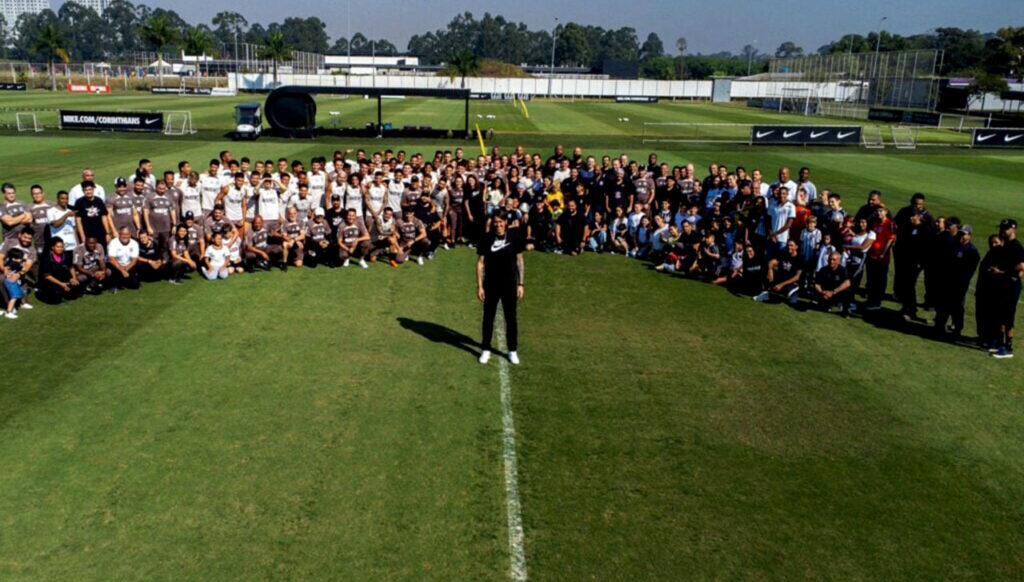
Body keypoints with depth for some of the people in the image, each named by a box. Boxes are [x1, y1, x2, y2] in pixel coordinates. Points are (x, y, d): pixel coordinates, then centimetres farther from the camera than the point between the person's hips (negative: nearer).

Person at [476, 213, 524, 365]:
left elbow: (519, 260, 1)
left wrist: (520, 284, 0)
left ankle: (513, 351, 22)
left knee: (511, 318, 9)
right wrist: (479, 286, -6)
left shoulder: (514, 237, -6)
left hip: (509, 284, 0)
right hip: (491, 285, 0)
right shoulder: (487, 239, -8)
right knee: (488, 317, 10)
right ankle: (486, 350, 24)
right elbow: (480, 262, -3)